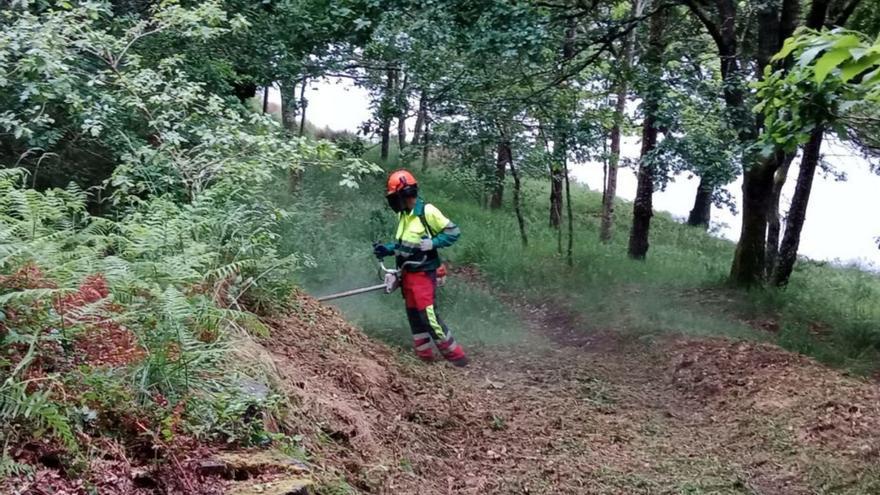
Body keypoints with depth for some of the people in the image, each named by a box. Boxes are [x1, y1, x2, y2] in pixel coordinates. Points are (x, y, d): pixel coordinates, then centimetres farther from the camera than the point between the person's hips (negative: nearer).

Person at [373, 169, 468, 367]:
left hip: (423, 274, -8)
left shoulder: (427, 211, -16)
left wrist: (429, 244, -22)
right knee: (414, 316, 12)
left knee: (429, 316, -10)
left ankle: (456, 356, 2)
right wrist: (387, 249, 6)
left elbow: (453, 232, -14)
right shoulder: (403, 215, 9)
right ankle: (425, 356, 22)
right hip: (407, 274, 8)